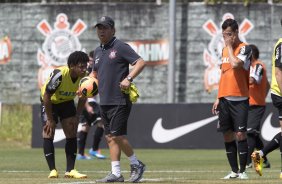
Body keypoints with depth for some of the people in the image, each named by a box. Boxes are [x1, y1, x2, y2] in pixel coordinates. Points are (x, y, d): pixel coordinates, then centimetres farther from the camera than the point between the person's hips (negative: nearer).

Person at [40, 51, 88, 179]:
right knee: (48, 133, -12)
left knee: (72, 134, -4)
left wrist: (77, 117, -8)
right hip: (50, 102, -4)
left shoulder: (84, 78, -21)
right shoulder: (59, 75, -36)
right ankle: (52, 170, -9)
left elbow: (83, 98, -3)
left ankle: (70, 170, -2)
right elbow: (47, 96, -27)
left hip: (67, 102, 4)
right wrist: (50, 119, -23)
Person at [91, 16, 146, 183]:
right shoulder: (98, 51, 17)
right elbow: (95, 73, 29)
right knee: (110, 137, 5)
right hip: (104, 102, 8)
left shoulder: (121, 47, -7)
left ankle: (136, 164, 5)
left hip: (119, 100, -8)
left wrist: (128, 78, -25)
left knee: (117, 135, -12)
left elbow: (141, 62, -13)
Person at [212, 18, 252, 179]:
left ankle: (243, 170, -4)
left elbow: (235, 64, -25)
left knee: (240, 134, -10)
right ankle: (234, 171, 11)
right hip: (225, 98, 7)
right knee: (227, 135, 6)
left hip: (239, 99, -7)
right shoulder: (224, 50, 16)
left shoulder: (245, 48, -6)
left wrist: (229, 46, -11)